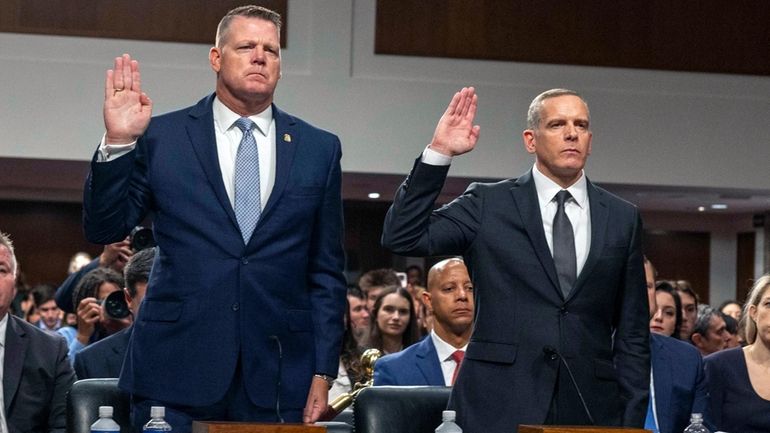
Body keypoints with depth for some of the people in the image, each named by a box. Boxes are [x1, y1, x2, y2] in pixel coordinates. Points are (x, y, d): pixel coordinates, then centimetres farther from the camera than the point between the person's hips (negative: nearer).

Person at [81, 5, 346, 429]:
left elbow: (326, 272, 10)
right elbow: (104, 229, 2)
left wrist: (322, 372, 4)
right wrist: (118, 143, -12)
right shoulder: (161, 137, 5)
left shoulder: (319, 149, 10)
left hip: (276, 379, 1)